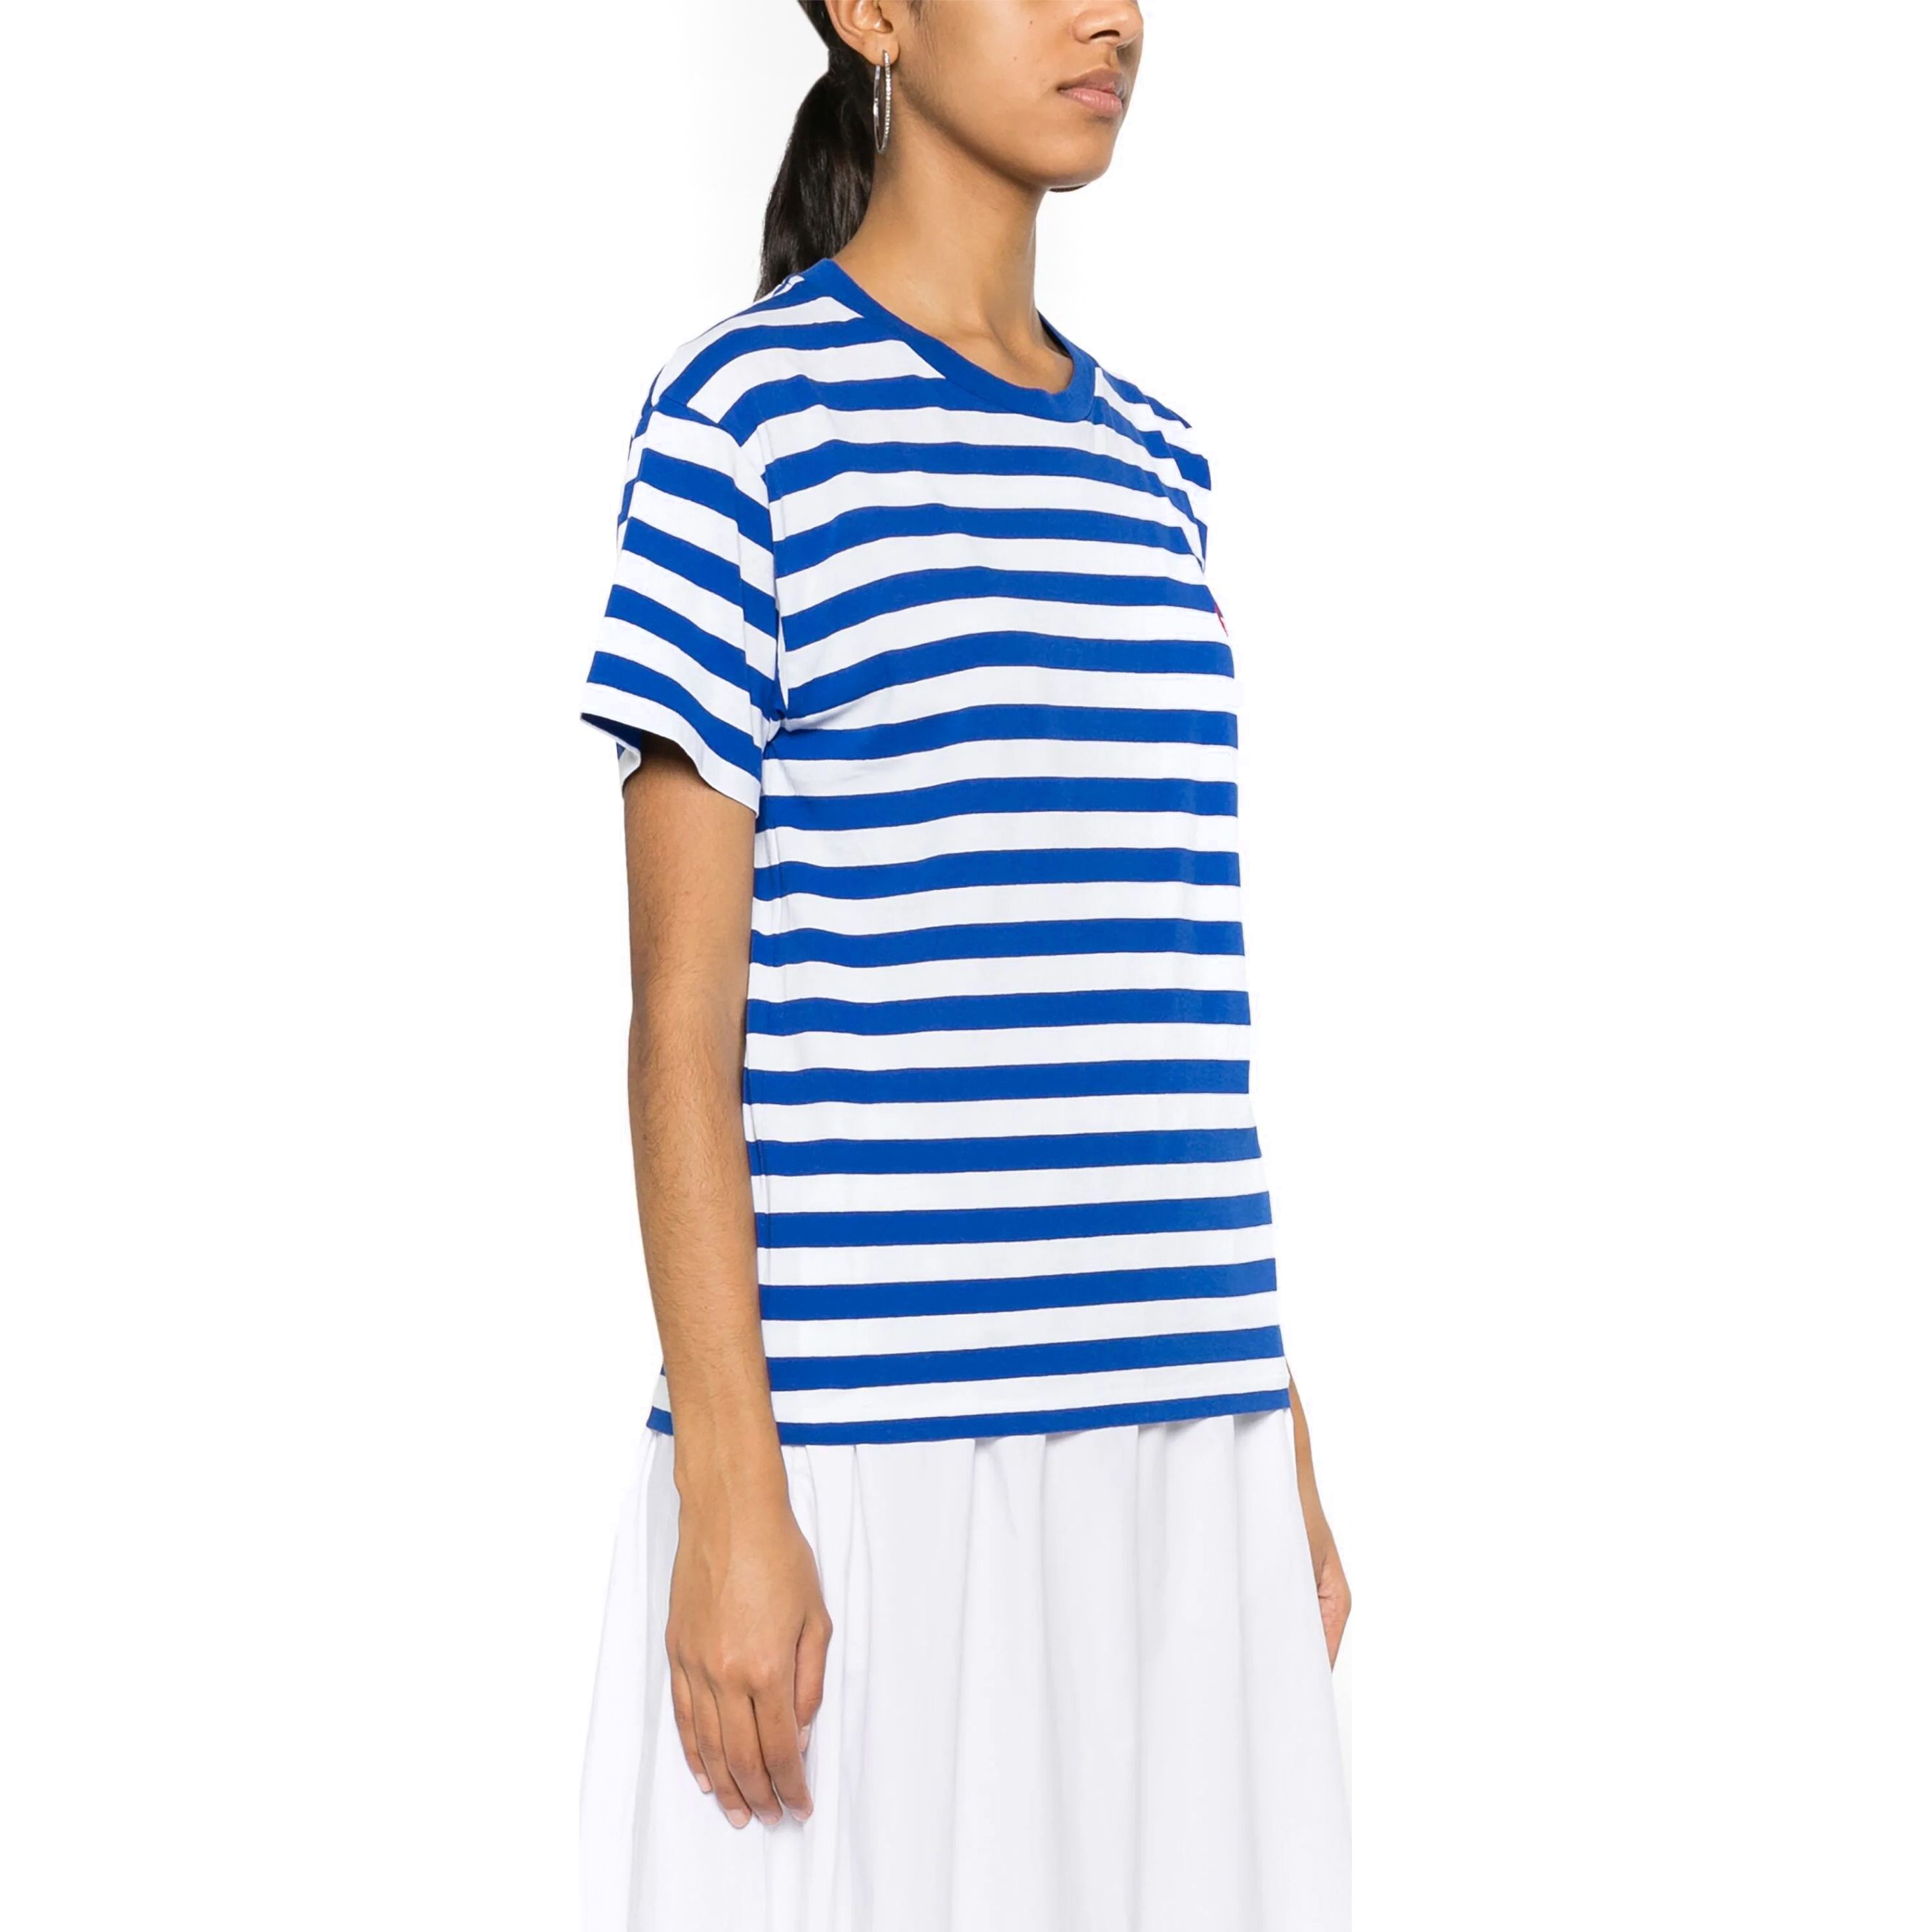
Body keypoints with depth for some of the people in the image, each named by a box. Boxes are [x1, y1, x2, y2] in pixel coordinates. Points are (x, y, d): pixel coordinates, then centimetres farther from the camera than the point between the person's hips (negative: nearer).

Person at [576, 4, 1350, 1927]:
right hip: (858, 1448, -5)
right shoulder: (751, 410, -3)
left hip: (1179, 1450, 5)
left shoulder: (1156, 465, 14)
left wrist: (1286, 1455, 14)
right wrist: (730, 1496, -12)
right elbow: (685, 1007, -6)